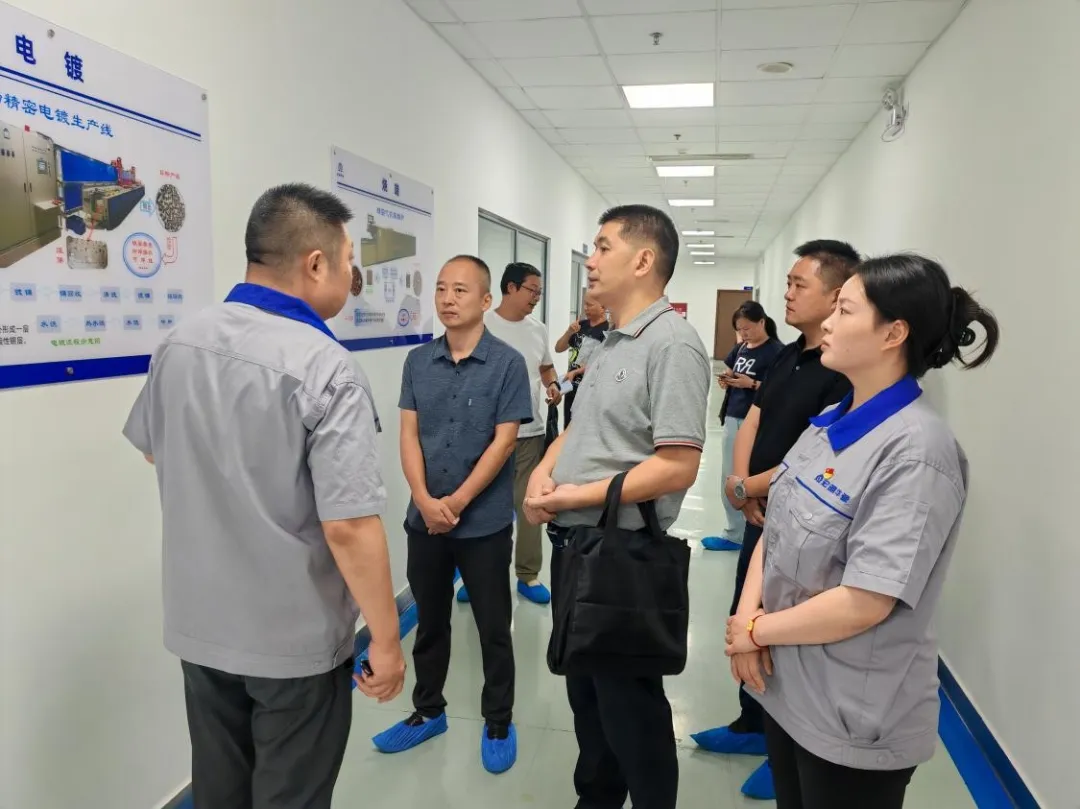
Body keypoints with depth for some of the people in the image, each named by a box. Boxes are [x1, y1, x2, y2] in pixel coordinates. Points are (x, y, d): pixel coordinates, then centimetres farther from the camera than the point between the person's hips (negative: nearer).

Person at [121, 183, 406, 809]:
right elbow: (349, 526, -26)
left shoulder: (179, 343, -2)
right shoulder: (326, 369, -24)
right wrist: (386, 639, -14)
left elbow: (153, 448, 15)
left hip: (198, 622, 6)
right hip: (294, 637, -6)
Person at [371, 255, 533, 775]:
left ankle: (498, 723, 29)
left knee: (493, 627, 10)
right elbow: (409, 434, 0)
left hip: (485, 522, -3)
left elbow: (503, 442, -12)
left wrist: (456, 503, -14)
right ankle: (428, 712, 38)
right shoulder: (417, 362, 2)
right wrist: (425, 501, -13)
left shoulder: (507, 364, -9)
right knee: (429, 621, 18)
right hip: (423, 518, 4)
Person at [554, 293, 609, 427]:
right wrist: (569, 332, -6)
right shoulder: (581, 325, 7)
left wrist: (576, 372, -20)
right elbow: (558, 349, 10)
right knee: (568, 429, 15)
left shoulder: (608, 331, -12)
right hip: (572, 386, 7)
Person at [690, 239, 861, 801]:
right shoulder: (788, 356, 7)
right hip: (764, 518, 8)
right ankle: (753, 725, 42)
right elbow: (751, 424, 7)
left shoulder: (846, 370, -22)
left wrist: (744, 488, -14)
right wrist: (742, 485, -9)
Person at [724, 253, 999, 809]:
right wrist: (747, 614, -10)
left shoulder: (916, 451, -23)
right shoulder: (829, 423, 1)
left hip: (854, 717, -7)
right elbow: (775, 530, 5)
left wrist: (755, 631, -13)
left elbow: (864, 604, -26)